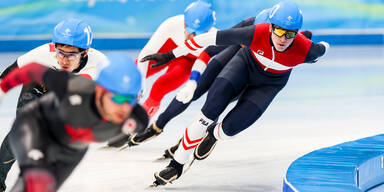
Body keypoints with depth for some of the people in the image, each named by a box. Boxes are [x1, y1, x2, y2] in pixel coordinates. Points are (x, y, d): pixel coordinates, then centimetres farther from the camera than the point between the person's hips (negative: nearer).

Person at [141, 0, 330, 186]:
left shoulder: (305, 50, -35)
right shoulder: (257, 34, -36)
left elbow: (322, 49, -11)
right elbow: (213, 38, -28)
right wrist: (170, 55, -24)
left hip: (269, 83, 0)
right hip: (246, 63, 0)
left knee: (230, 127, -17)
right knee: (212, 107, -24)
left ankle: (213, 135, 22)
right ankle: (176, 165, -10)